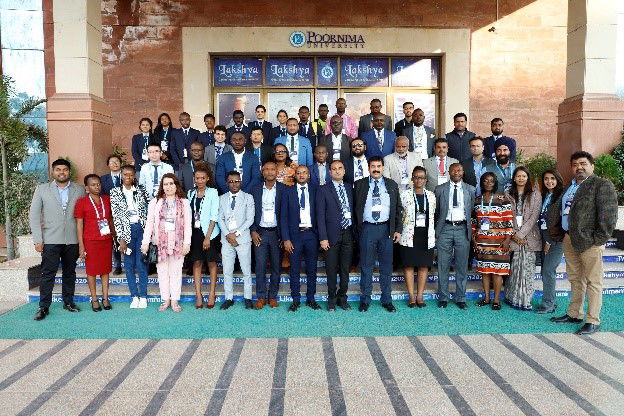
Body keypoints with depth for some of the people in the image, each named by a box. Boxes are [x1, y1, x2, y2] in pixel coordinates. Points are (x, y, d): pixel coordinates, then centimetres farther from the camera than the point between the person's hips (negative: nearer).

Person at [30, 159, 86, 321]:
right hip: (50, 239, -2)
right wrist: (37, 239, -4)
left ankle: (68, 302, 23)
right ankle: (44, 307, 6)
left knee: (70, 272, 10)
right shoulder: (42, 189, 5)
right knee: (48, 273, -2)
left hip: (72, 240, 2)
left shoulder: (79, 190, 7)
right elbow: (34, 214, 3)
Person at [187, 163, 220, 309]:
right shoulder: (190, 193, 9)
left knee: (211, 262, 3)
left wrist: (208, 237, -14)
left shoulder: (212, 192, -3)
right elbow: (188, 214, 9)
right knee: (197, 263, 3)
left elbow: (214, 216, -9)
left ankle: (212, 294, 10)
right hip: (194, 232, 4)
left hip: (209, 232, -3)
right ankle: (198, 295, 7)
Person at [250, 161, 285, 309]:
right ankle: (261, 297, 10)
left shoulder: (283, 189, 1)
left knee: (276, 266, 5)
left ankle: (273, 296, 17)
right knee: (260, 266, -1)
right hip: (260, 233, 1)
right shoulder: (256, 189, 6)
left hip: (276, 232, 0)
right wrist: (253, 231, -2)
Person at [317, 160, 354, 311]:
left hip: (348, 234, 3)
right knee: (331, 269, 5)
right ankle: (332, 299, 19)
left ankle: (342, 297, 24)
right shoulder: (323, 190, -1)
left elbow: (353, 211, 11)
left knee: (345, 269, 10)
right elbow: (320, 215, -5)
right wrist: (323, 238, -10)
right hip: (332, 235, -3)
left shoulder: (350, 189, 11)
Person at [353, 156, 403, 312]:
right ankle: (365, 299, 15)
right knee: (366, 266, 4)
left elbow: (398, 209, 9)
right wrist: (357, 229, 0)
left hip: (386, 229, 1)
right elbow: (355, 208, 5)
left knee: (386, 266, 8)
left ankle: (387, 300, 19)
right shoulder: (360, 185, 5)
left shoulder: (392, 185, 9)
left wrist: (398, 229, 1)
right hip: (367, 228, -1)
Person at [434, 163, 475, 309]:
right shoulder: (440, 189, 8)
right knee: (443, 266, 2)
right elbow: (436, 211, 10)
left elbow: (472, 211, 11)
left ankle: (461, 298, 15)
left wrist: (469, 230, 5)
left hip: (462, 229, 1)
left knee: (462, 266, 5)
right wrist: (436, 230, 6)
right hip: (445, 228, -1)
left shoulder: (470, 190, 10)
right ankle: (443, 298, 12)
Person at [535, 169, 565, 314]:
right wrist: (543, 240, 7)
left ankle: (548, 304, 1)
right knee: (546, 271, 7)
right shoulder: (544, 196, 14)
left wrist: (550, 242, -11)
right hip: (544, 239, 7)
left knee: (548, 271, -8)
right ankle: (551, 302, 16)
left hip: (556, 240, -7)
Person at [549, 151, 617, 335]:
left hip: (589, 242, -7)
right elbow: (556, 211, 21)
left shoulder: (602, 185, -5)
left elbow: (609, 214, -13)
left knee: (593, 282, 0)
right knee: (575, 279, 16)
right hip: (569, 239, 7)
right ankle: (574, 314, 27)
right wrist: (558, 234, 12)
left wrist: (598, 239, -15)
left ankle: (593, 321, 6)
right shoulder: (569, 187, 17)